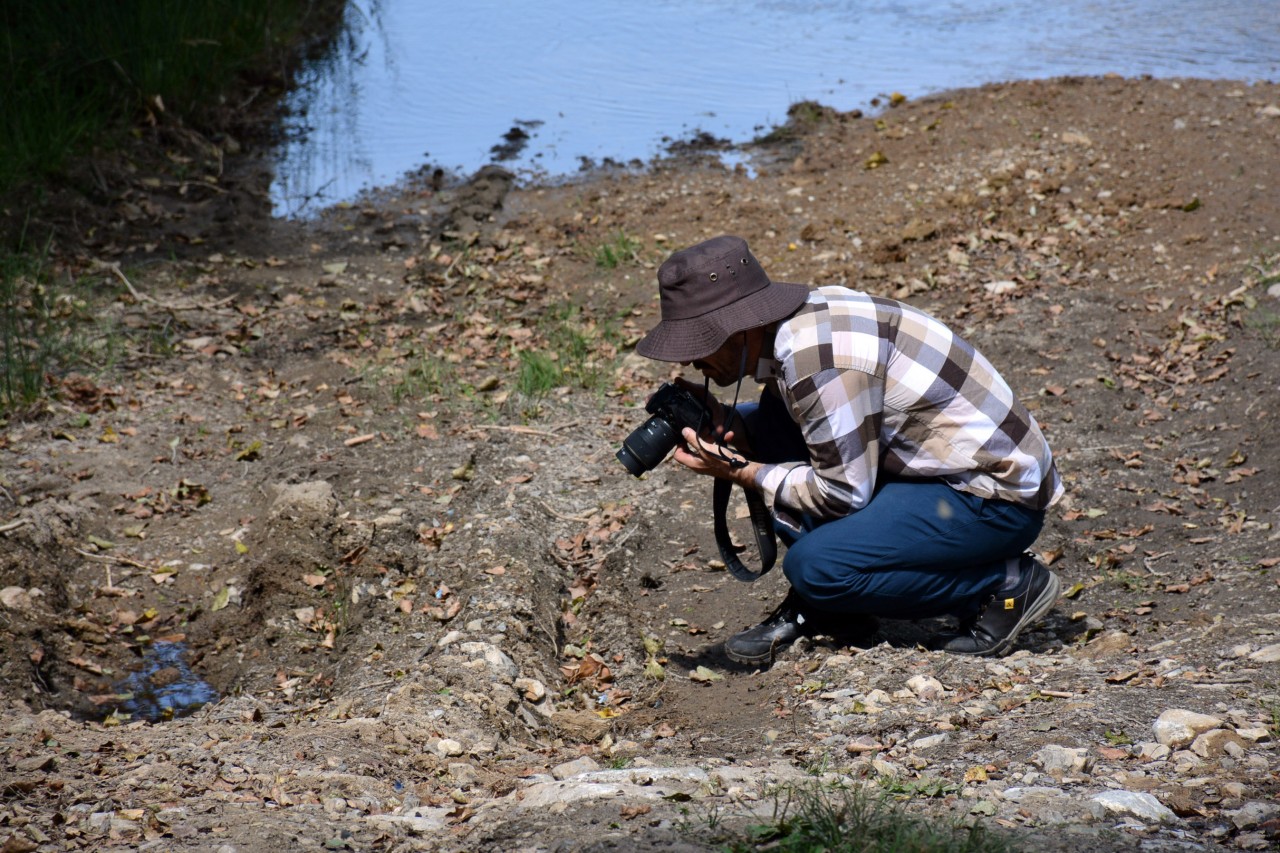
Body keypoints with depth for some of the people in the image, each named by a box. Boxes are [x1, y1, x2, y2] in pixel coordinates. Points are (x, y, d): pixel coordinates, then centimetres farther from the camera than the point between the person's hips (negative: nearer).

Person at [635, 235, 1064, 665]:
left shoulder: (815, 354, -26)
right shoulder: (798, 318, 1)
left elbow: (844, 492, -21)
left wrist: (742, 473, -12)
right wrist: (728, 425, -3)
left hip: (998, 499, -10)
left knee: (814, 566, -21)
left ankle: (1008, 583, -6)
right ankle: (817, 605, 9)